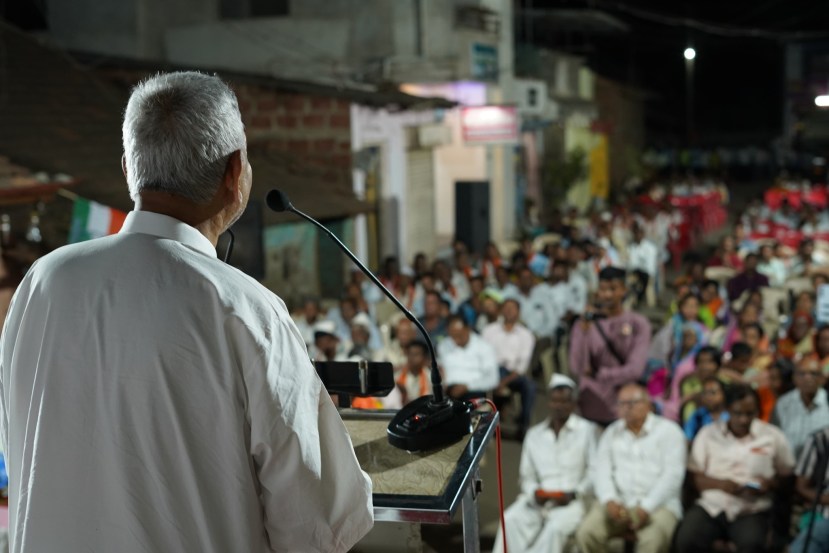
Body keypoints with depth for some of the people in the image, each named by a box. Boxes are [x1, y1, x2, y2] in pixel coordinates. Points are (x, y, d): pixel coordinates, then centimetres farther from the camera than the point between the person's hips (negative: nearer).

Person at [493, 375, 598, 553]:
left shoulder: (587, 431, 6)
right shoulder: (534, 434, 18)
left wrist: (574, 494, -13)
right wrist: (534, 492, -4)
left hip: (572, 500, -3)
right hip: (538, 500, 3)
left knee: (555, 527, -34)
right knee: (511, 520, -27)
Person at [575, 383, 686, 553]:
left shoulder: (668, 430, 4)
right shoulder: (611, 433, 17)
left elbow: (672, 475, -5)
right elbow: (601, 470, 8)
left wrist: (646, 508, -14)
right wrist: (609, 500, -12)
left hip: (658, 505, -3)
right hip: (618, 502, 3)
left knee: (653, 539, -35)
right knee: (586, 532, -24)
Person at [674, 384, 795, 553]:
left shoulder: (773, 436, 8)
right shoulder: (708, 434, 9)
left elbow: (787, 476, 13)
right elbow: (696, 478, 7)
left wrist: (769, 484, -9)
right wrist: (720, 483, -12)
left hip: (752, 510, -1)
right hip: (711, 505, 1)